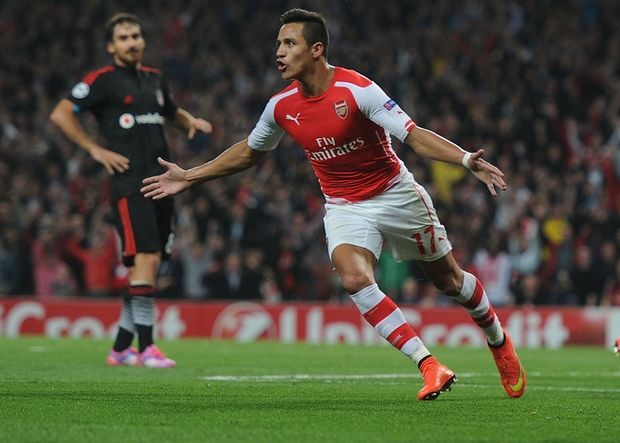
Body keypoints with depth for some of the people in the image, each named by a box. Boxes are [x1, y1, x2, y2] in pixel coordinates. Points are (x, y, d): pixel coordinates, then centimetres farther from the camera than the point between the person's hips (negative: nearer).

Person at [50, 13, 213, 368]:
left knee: (150, 265, 7)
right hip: (130, 183, -7)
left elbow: (171, 111, 36)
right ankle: (146, 348, -17)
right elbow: (60, 115, -5)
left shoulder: (154, 79, 17)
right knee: (146, 259, -17)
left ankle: (121, 348, 15)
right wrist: (96, 149, -9)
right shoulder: (103, 80, -3)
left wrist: (191, 121, 15)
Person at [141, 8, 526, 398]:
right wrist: (189, 177, 15)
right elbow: (249, 152, 14)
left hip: (395, 195, -3)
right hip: (344, 207, 3)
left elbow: (415, 135, -26)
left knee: (449, 279, 9)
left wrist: (467, 160, -40)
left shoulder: (357, 90, -22)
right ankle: (430, 367, -22)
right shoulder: (281, 106, -6)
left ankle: (500, 342, 39)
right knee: (355, 278, -26)